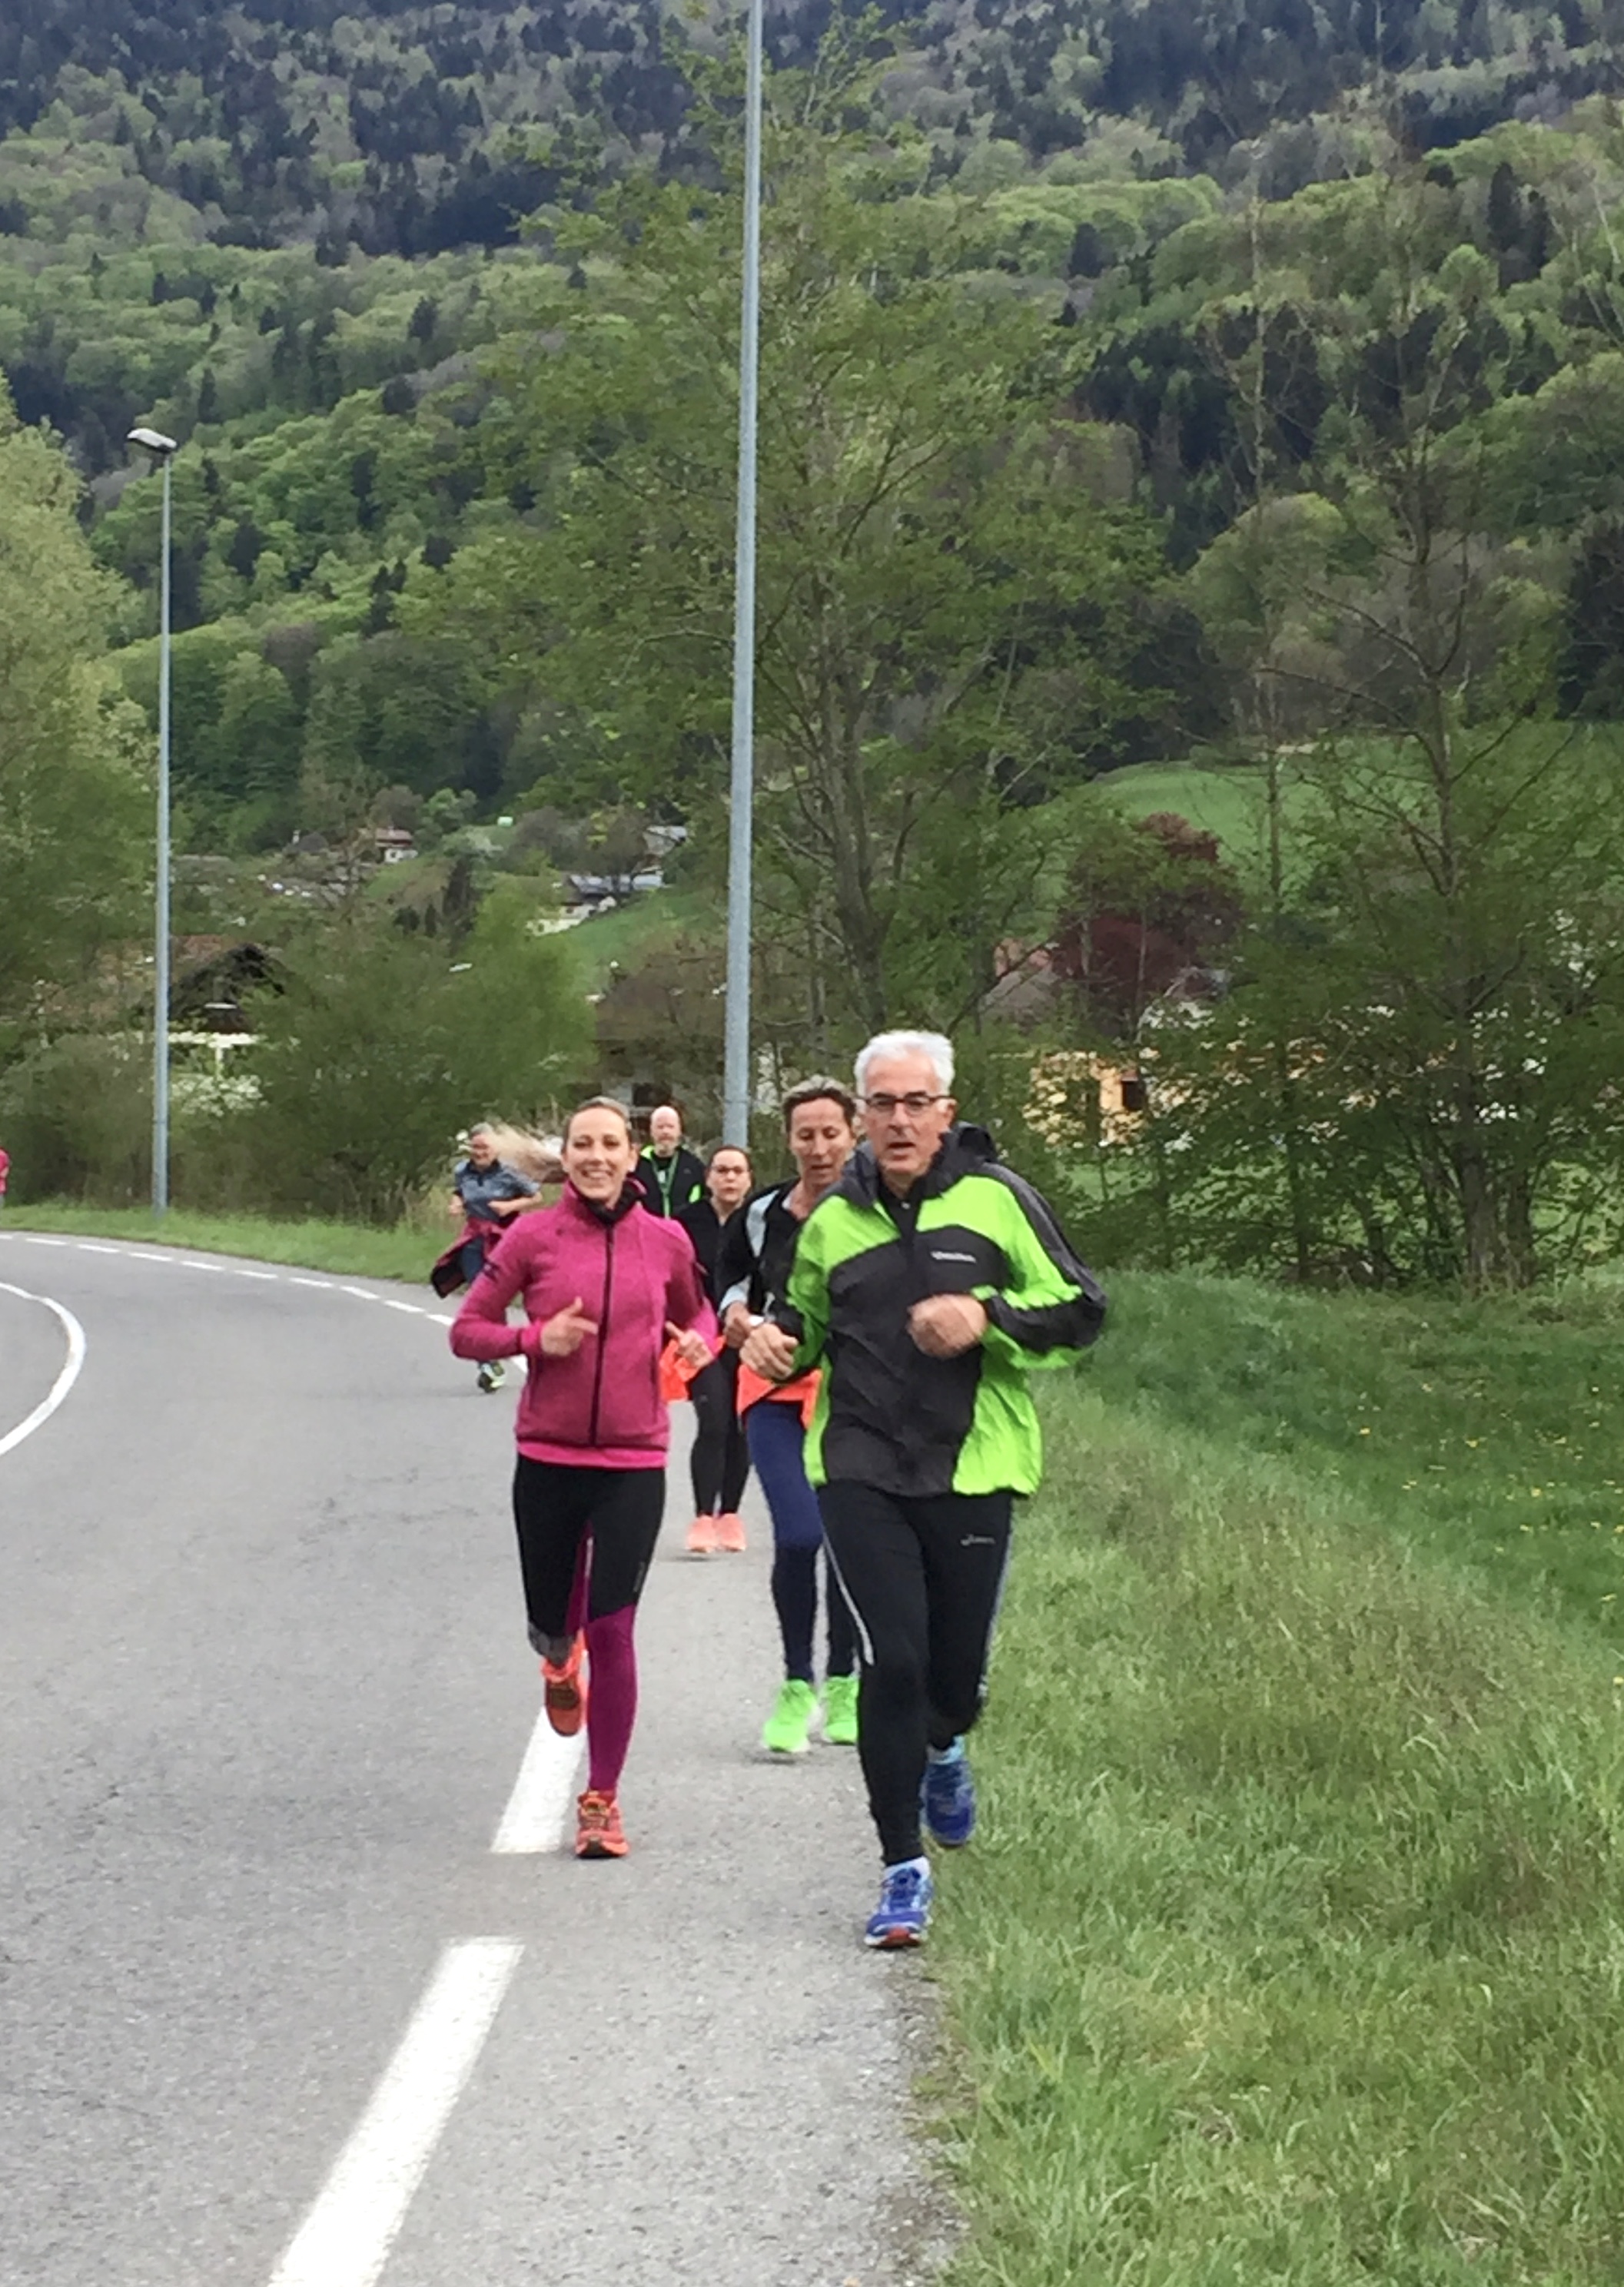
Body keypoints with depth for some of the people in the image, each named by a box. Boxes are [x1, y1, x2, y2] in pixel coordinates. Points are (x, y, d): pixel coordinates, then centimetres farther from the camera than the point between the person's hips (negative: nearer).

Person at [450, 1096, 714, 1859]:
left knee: (610, 1630, -7)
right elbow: (467, 1329, 1)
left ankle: (602, 1801, 6)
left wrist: (699, 1341, -2)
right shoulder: (534, 1237, -4)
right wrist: (535, 1339, -16)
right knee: (550, 1623, 13)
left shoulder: (665, 1242, 1)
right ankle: (560, 1660, 54)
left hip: (633, 1463, 0)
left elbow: (695, 1313, 20)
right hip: (548, 1459, 0)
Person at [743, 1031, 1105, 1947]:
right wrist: (779, 1339, 4)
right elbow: (809, 1317, 26)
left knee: (957, 1674, 7)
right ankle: (905, 1869, 2)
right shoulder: (834, 1219, 9)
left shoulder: (995, 1199, -1)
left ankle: (941, 1749, 47)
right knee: (893, 1660, -10)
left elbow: (1081, 1312, 0)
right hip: (860, 1472, 1)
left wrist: (988, 1316, -16)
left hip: (971, 1468, -1)